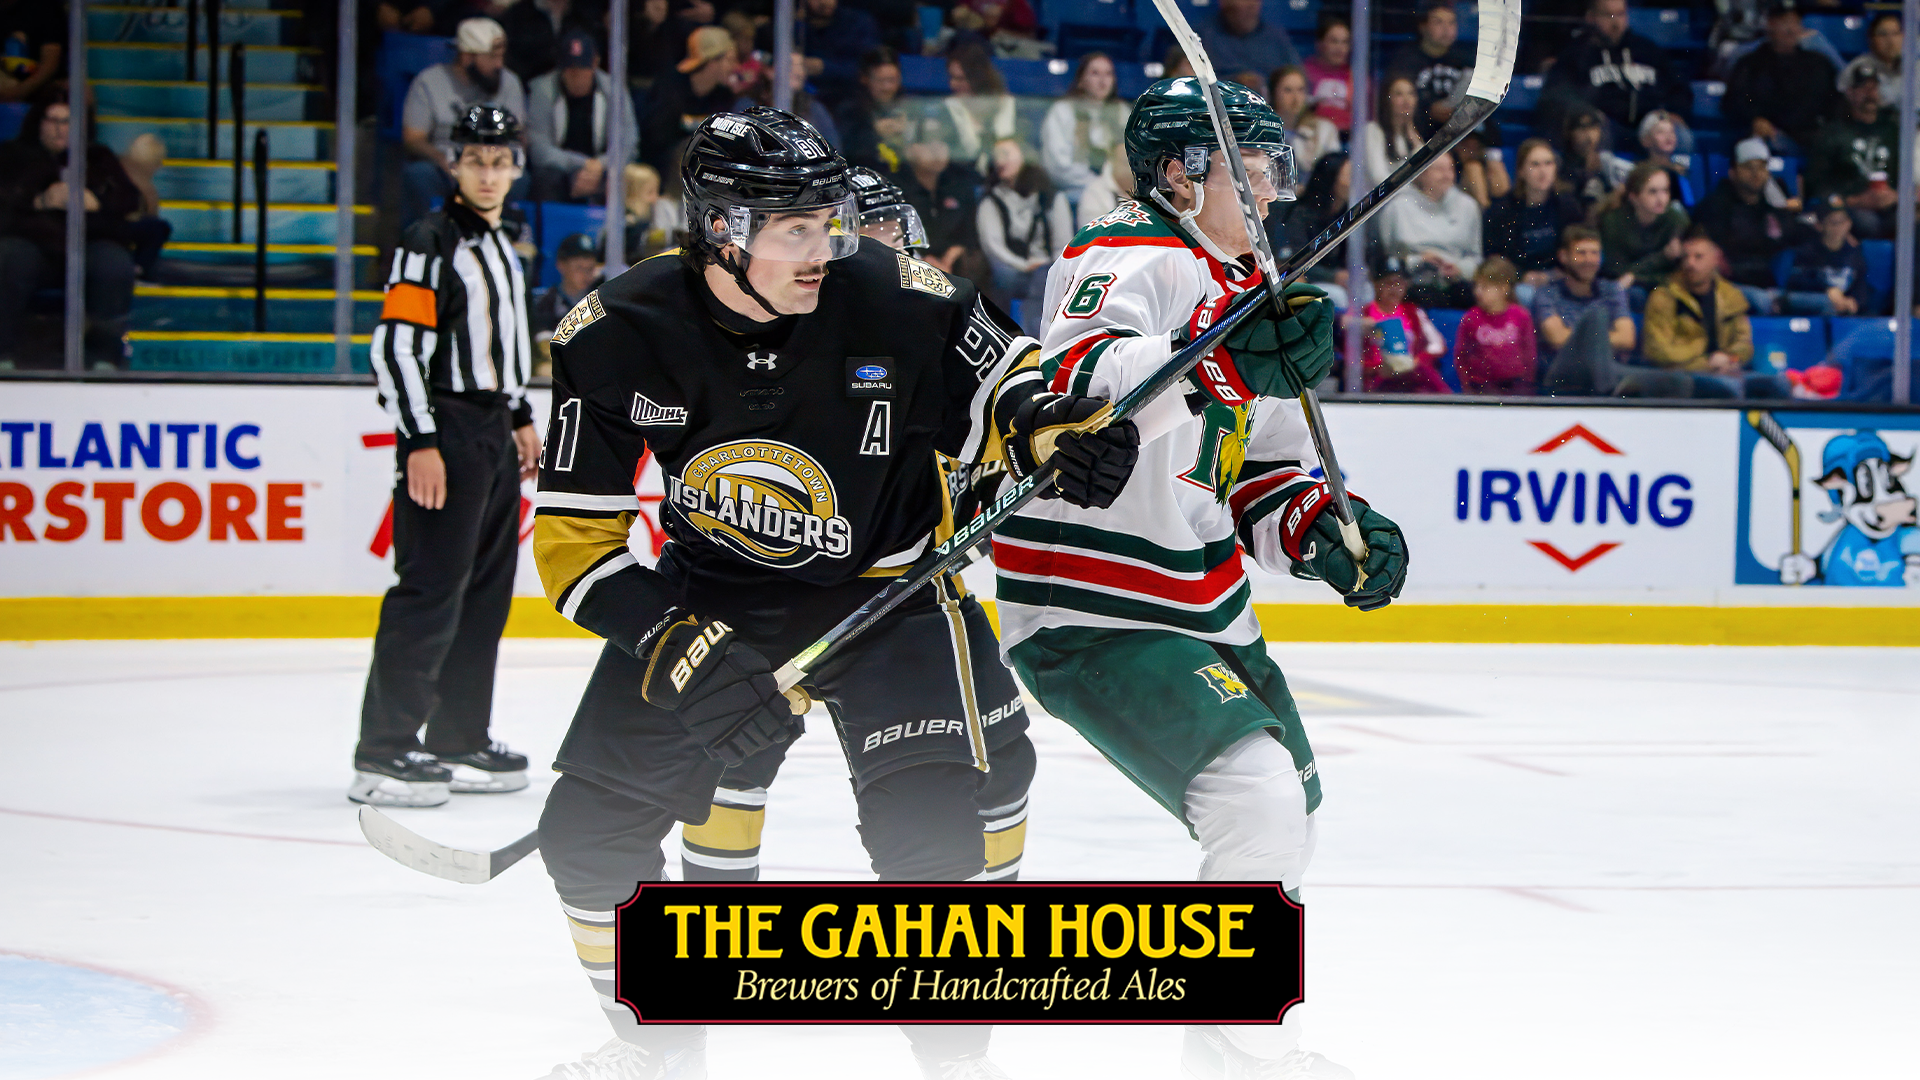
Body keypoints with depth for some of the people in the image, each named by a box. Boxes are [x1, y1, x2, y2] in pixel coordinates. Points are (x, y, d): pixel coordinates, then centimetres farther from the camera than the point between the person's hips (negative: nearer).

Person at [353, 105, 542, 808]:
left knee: (485, 592, 11)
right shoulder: (430, 242, -11)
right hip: (444, 434, -9)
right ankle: (383, 753, -13)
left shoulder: (502, 248, 17)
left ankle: (459, 742, 18)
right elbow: (396, 346, -17)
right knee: (432, 590, -13)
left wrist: (520, 417, 25)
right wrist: (420, 443, -22)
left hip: (494, 438, 9)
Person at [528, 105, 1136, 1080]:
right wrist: (674, 645, -27)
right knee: (588, 832, -2)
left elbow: (1009, 383, -2)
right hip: (709, 595, 2)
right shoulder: (618, 335, -18)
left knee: (930, 826, -22)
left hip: (889, 589, -2)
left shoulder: (897, 301, -21)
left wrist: (1048, 425, -26)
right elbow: (574, 539, -13)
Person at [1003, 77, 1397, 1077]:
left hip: (1203, 608, 11)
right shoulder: (1134, 262, -15)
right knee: (1259, 806, -25)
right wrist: (1230, 365, -50)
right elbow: (1073, 380, -37)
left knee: (1286, 810, 25)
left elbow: (1261, 472, 21)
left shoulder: (1242, 290, 16)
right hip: (1091, 611, -11)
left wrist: (1324, 534, 0)